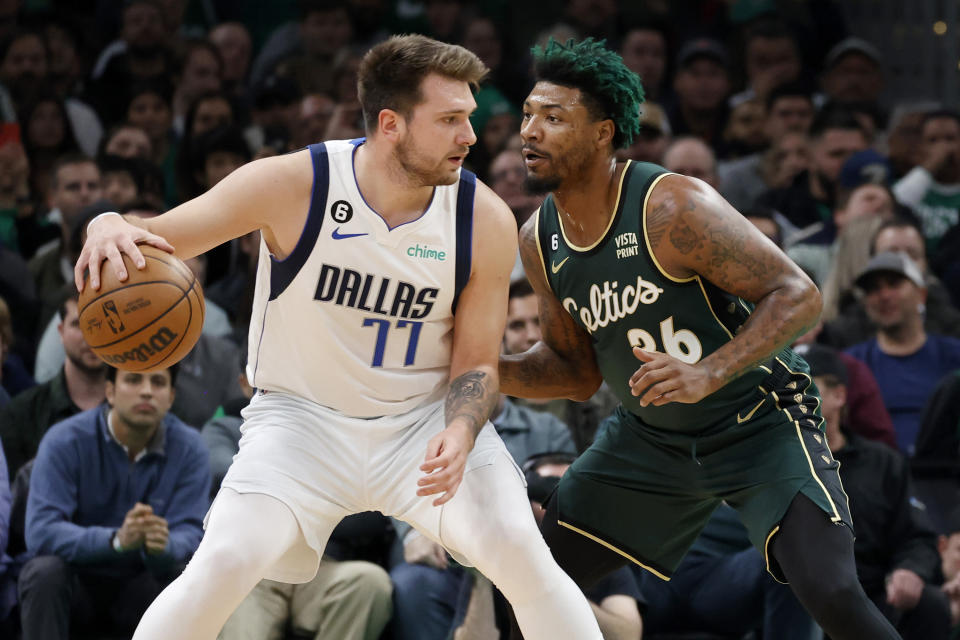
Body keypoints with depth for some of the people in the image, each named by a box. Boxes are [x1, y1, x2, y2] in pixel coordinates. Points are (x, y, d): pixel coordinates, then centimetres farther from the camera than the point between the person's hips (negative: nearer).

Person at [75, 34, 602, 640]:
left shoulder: (486, 219, -12)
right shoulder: (293, 186, -18)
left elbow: (477, 362, -3)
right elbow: (158, 237, -14)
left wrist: (460, 434, -26)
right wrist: (110, 227, -40)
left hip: (427, 415, 1)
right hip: (304, 413, -1)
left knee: (522, 555, -19)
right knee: (226, 562, -23)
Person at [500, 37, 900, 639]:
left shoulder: (673, 207, -25)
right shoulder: (540, 241, -3)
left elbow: (798, 296, -24)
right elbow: (576, 368, 9)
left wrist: (708, 374, -37)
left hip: (759, 424, -7)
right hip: (649, 438, 7)